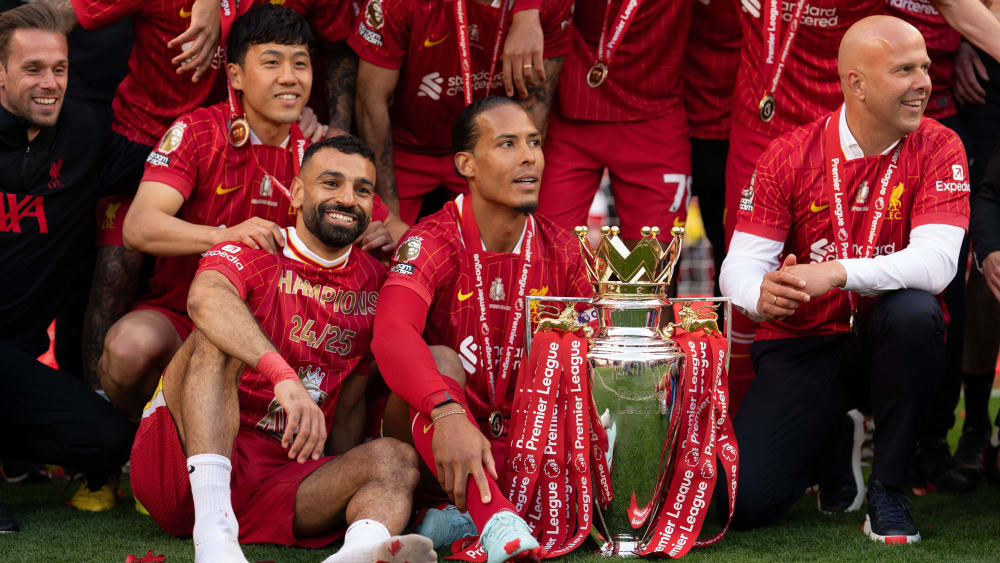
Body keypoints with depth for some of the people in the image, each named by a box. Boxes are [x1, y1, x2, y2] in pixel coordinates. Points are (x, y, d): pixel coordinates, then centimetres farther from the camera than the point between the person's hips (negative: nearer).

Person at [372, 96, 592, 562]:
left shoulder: (559, 249, 3)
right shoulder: (434, 242, -14)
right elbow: (391, 334, -32)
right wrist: (448, 411, -50)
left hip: (517, 444, 5)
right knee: (440, 361, -33)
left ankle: (467, 516, -24)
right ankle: (498, 522, -54)